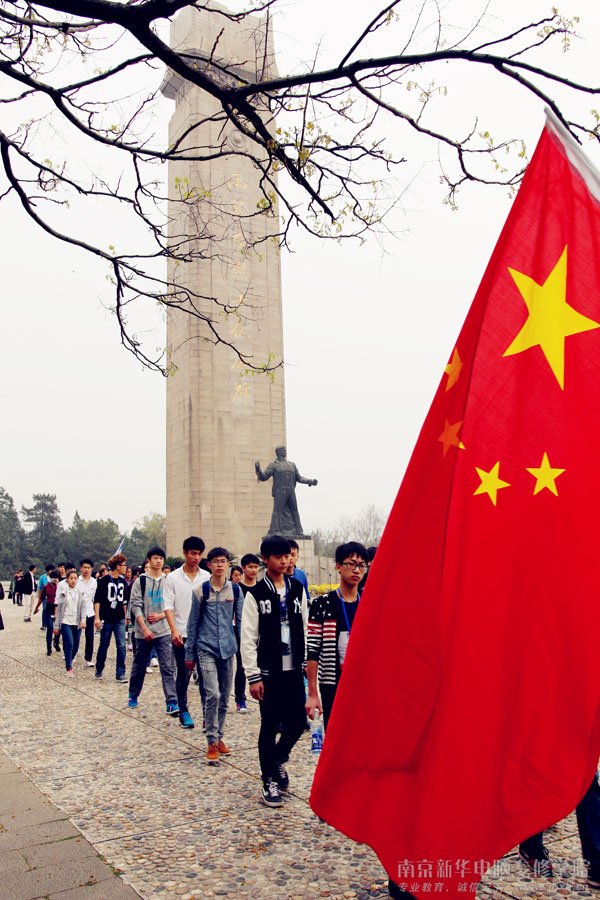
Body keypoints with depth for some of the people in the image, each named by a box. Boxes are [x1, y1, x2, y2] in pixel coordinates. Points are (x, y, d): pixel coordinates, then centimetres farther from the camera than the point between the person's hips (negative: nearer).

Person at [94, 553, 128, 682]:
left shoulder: (123, 582, 8)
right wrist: (97, 617, -15)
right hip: (106, 619, -4)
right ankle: (99, 670, 28)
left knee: (121, 646, -3)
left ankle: (120, 674, 2)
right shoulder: (103, 581, -7)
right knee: (104, 646, 9)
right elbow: (97, 600, -9)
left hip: (120, 620, 4)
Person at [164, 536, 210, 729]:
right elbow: (168, 606, -4)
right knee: (183, 675, 8)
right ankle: (183, 712, 21)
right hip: (181, 634, -1)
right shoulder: (173, 577, -1)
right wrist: (174, 630, -14)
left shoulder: (207, 577, 4)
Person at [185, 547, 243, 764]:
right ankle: (212, 742, -3)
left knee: (225, 697, 10)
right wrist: (190, 653, 6)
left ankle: (219, 737, 27)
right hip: (206, 648, -3)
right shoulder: (200, 591, -1)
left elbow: (240, 621, 9)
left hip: (228, 648, 3)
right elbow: (193, 623, 4)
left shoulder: (236, 590, 4)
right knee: (213, 694, -14)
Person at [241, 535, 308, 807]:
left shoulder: (297, 589, 6)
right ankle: (269, 780, 22)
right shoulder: (256, 594, -7)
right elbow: (248, 638, -8)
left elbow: (305, 629, 10)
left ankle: (278, 759, 34)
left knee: (298, 721, 6)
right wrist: (253, 676, -10)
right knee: (270, 726, 5)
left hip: (294, 669, 4)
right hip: (269, 671, -4)